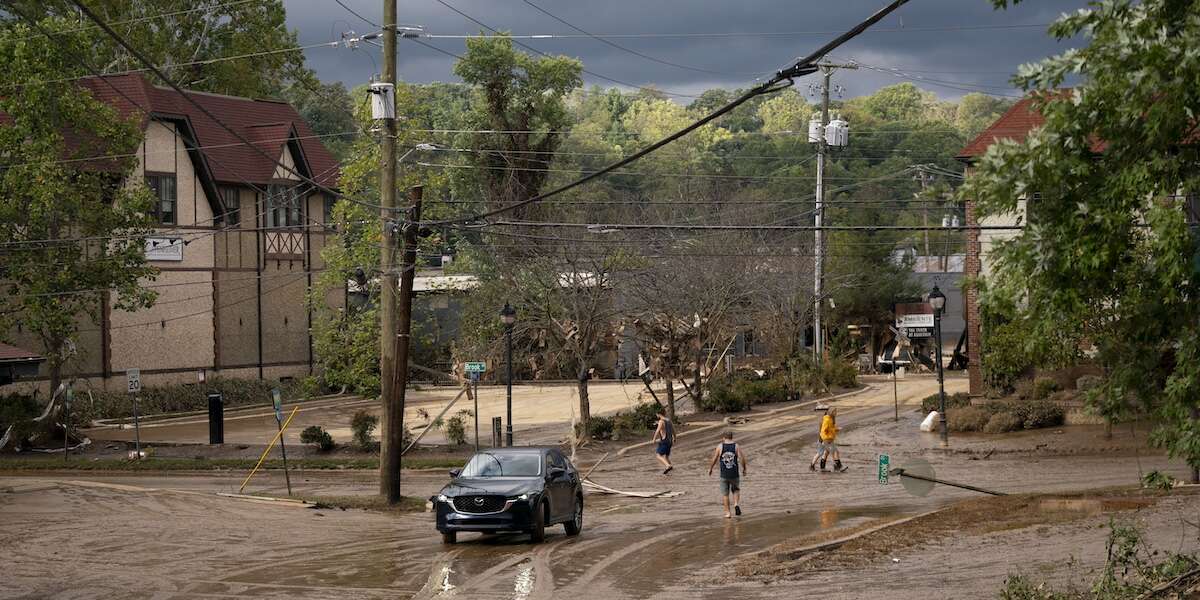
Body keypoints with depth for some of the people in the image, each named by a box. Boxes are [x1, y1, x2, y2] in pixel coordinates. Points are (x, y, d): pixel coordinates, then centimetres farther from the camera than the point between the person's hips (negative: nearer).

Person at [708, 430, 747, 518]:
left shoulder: (720, 447, -2)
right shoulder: (736, 446, -2)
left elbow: (714, 459, -1)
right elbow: (742, 458, -10)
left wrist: (710, 469, 15)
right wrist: (744, 469, 5)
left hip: (724, 475, -1)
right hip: (735, 474, 1)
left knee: (725, 494, 10)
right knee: (736, 490, 22)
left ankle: (727, 513, 8)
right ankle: (736, 504, -3)